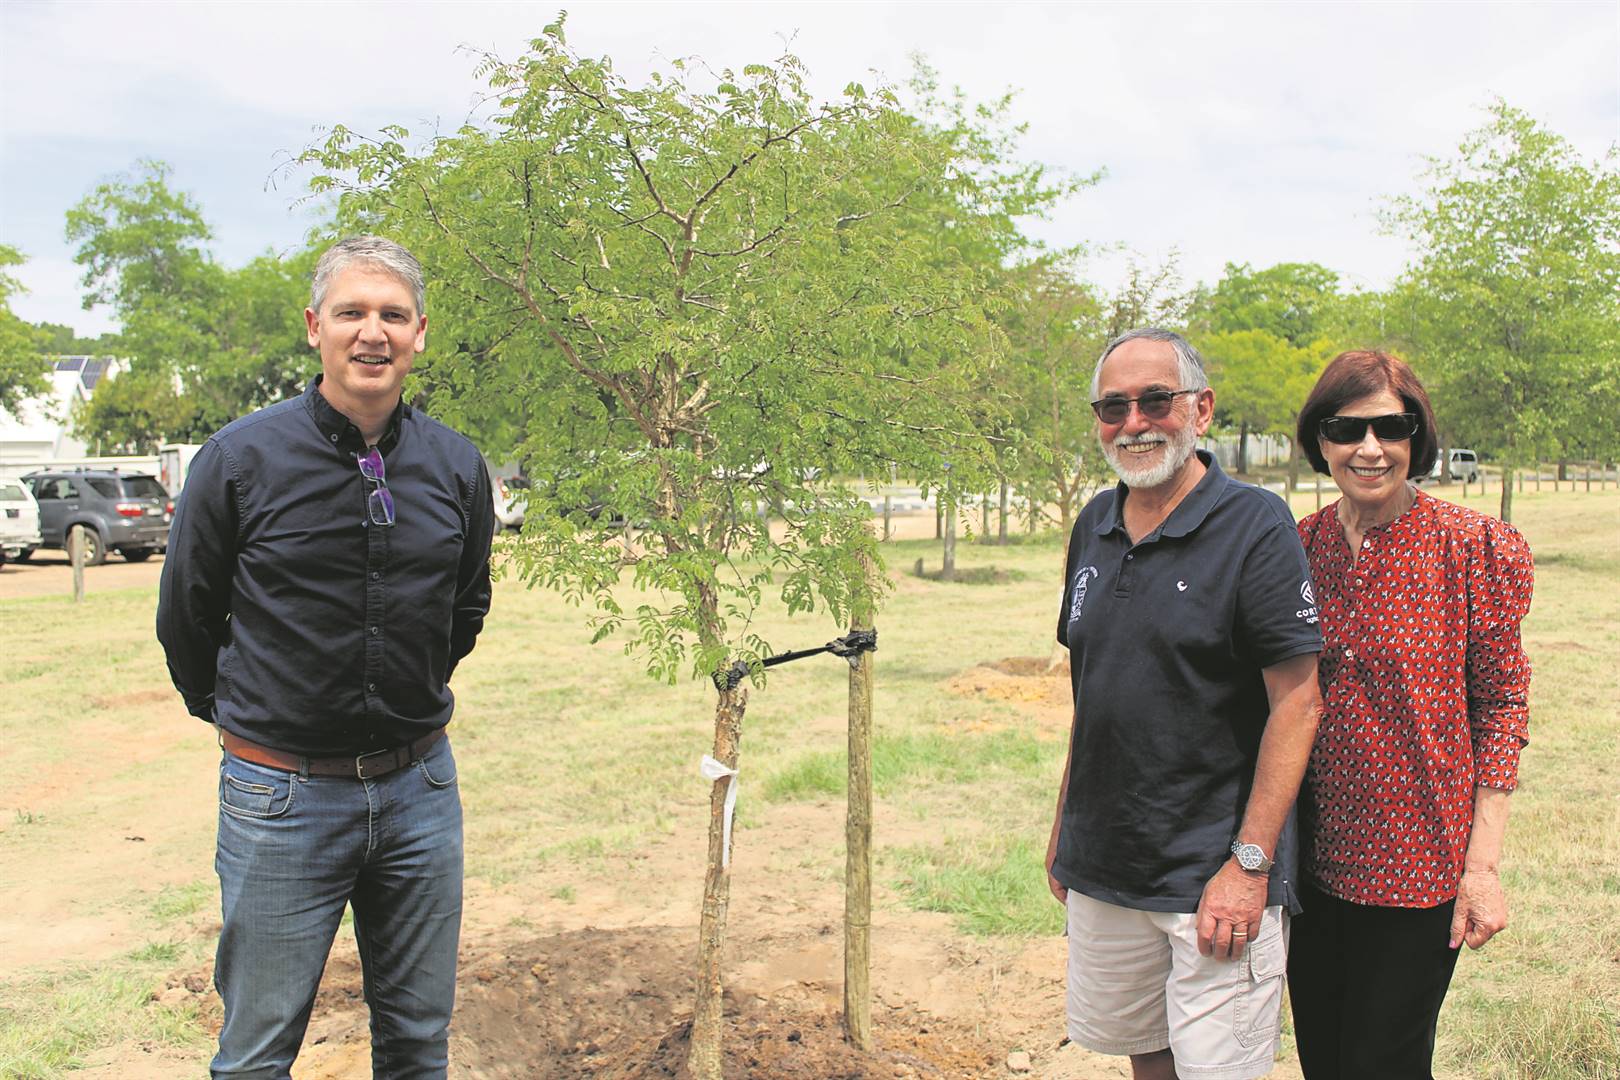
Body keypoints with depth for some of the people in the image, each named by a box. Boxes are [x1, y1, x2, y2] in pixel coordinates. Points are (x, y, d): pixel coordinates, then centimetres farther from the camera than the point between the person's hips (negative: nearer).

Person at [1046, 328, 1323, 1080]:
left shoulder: (1254, 525, -12)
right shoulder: (1095, 527, 7)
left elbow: (1296, 701, -14)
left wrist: (1250, 864, -17)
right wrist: (1065, 824, 15)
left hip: (1213, 878, -6)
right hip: (1102, 868, 6)